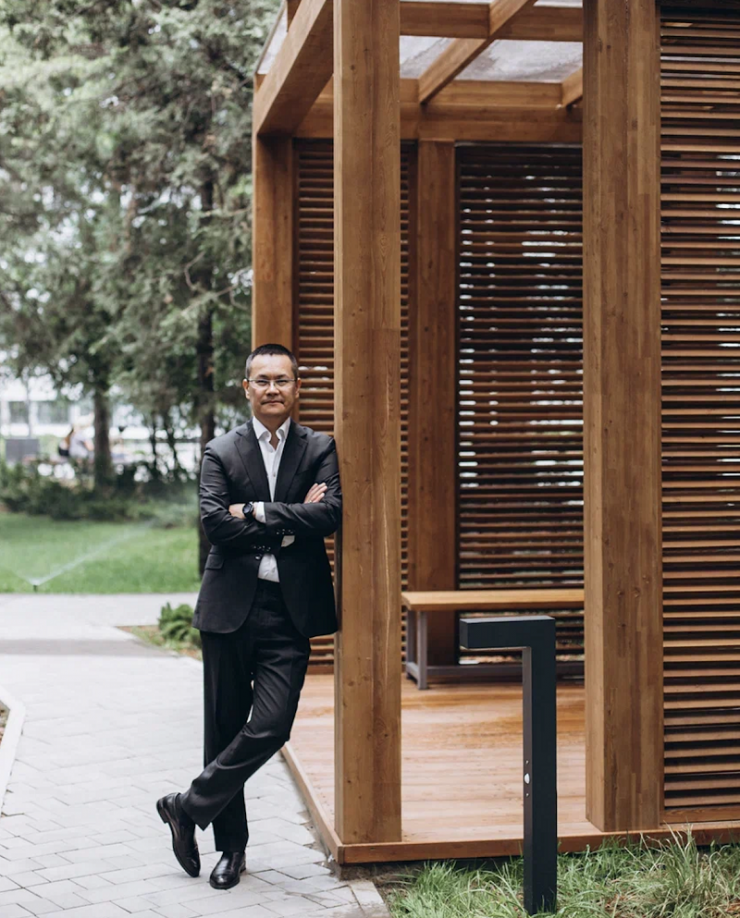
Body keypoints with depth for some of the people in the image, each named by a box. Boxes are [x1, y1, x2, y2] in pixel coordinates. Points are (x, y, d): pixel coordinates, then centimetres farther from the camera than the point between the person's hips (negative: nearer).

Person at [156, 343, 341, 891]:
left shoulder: (320, 449, 7)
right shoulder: (221, 453, 6)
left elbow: (330, 514, -9)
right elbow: (215, 524, -8)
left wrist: (258, 512, -11)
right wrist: (290, 524, -10)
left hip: (290, 611, 0)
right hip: (231, 606, 1)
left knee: (271, 726, -10)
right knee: (225, 728, 7)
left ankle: (190, 807, 9)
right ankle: (231, 844, 21)